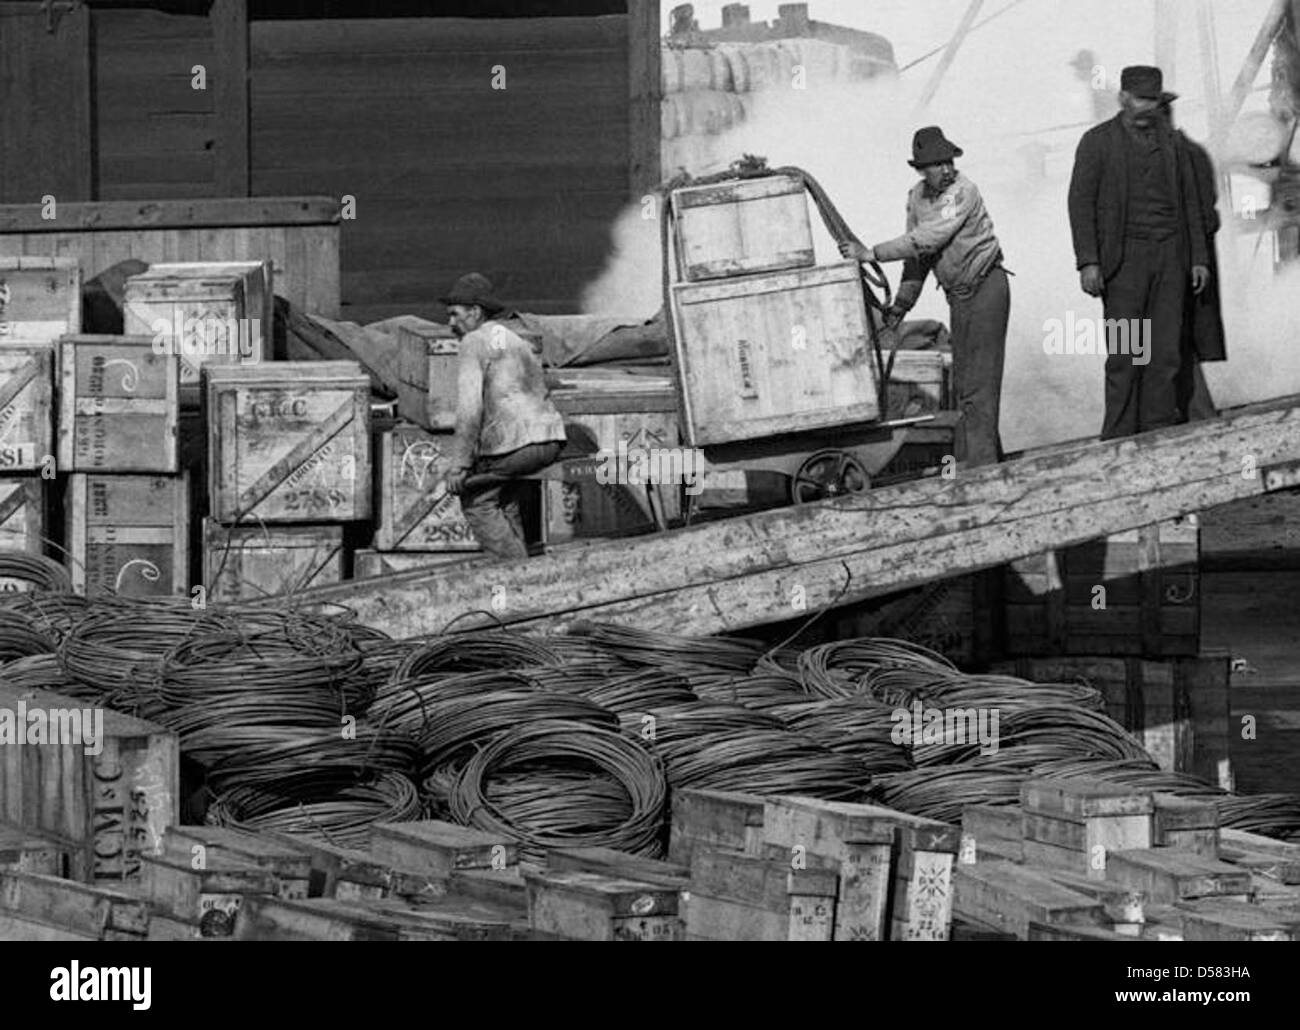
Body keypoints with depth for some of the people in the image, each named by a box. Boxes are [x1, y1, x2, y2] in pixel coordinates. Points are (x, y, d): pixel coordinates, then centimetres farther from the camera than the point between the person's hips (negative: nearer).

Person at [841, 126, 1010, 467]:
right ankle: (967, 460, 18)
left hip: (985, 288, -8)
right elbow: (919, 256, 15)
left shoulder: (962, 192, -19)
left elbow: (927, 240, -27)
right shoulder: (917, 196, 6)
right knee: (963, 382, 11)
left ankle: (981, 462, -15)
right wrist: (901, 305, 13)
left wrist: (872, 253, -26)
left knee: (978, 382, -12)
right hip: (958, 295, 8)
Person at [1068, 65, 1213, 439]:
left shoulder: (1174, 142, 15)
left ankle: (1159, 434, 2)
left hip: (1169, 256, 3)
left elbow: (1190, 202, 18)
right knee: (1125, 355, -8)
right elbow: (1081, 202, -1)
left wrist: (1199, 257, 10)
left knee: (1167, 353, -1)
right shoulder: (1097, 141, 4)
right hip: (1124, 257, -3)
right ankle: (1118, 441, -7)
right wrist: (1088, 262, -11)